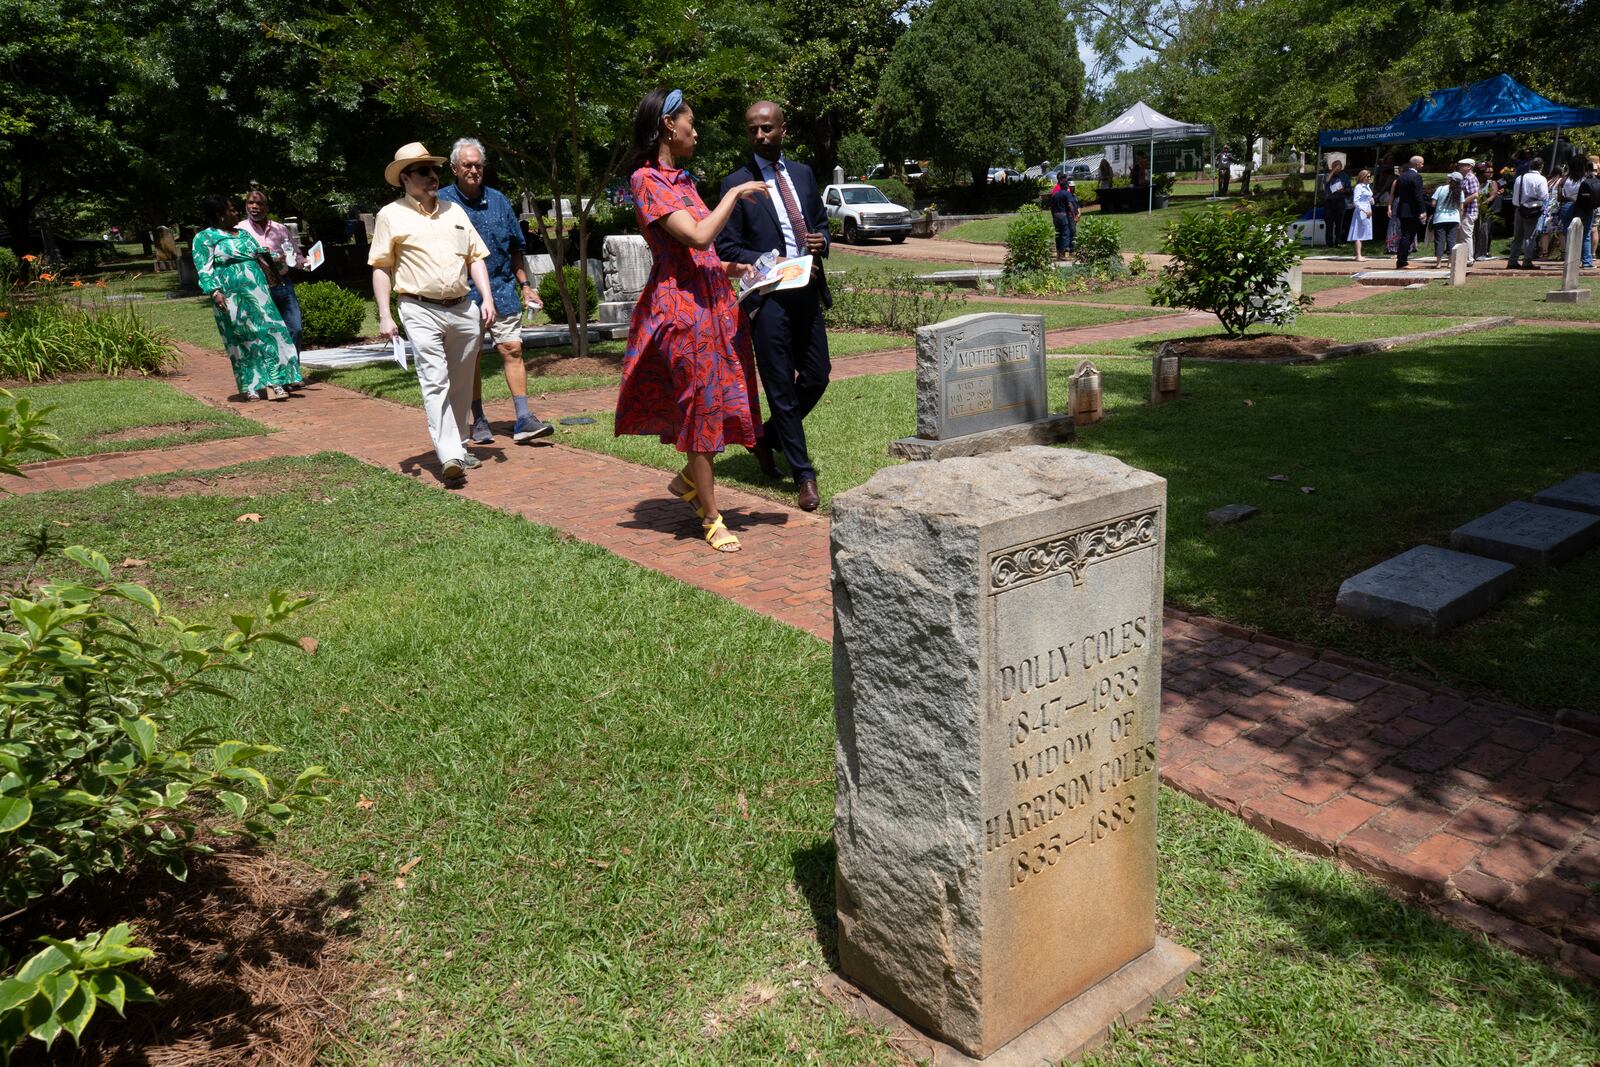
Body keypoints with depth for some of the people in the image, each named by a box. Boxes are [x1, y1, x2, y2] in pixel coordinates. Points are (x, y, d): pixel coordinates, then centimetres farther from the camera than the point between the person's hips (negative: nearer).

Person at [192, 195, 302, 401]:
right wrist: (214, 291, -18)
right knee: (241, 340, 0)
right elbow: (204, 269, -6)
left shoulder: (243, 234, 20)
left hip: (257, 292, 5)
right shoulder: (205, 237, 1)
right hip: (231, 297, -5)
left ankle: (274, 383, -6)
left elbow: (261, 254, 30)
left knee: (268, 333, -5)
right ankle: (249, 387, 7)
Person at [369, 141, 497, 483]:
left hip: (464, 309, 5)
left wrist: (487, 298, 3)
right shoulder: (391, 215, 3)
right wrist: (384, 316, -6)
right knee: (435, 381, -15)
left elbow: (476, 257, 16)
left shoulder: (454, 211, 16)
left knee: (461, 385, 10)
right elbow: (381, 268, 1)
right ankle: (449, 455, -21)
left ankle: (458, 447, 23)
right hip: (421, 311, -5)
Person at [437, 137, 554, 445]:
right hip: (463, 295, -2)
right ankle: (479, 421, 14)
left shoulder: (498, 200, 10)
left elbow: (516, 247, 15)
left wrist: (525, 286, 11)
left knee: (512, 349, -5)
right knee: (471, 357, 4)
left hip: (503, 291, 2)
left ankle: (524, 420, -5)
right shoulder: (442, 202, 1)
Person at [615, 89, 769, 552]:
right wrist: (734, 193, -12)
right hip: (682, 305, -8)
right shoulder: (647, 180, -11)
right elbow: (698, 236, -22)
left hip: (712, 300, 9)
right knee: (702, 406, -2)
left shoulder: (680, 179, 17)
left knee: (723, 401, 11)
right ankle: (712, 520, 9)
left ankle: (688, 478, 33)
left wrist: (731, 269, 9)